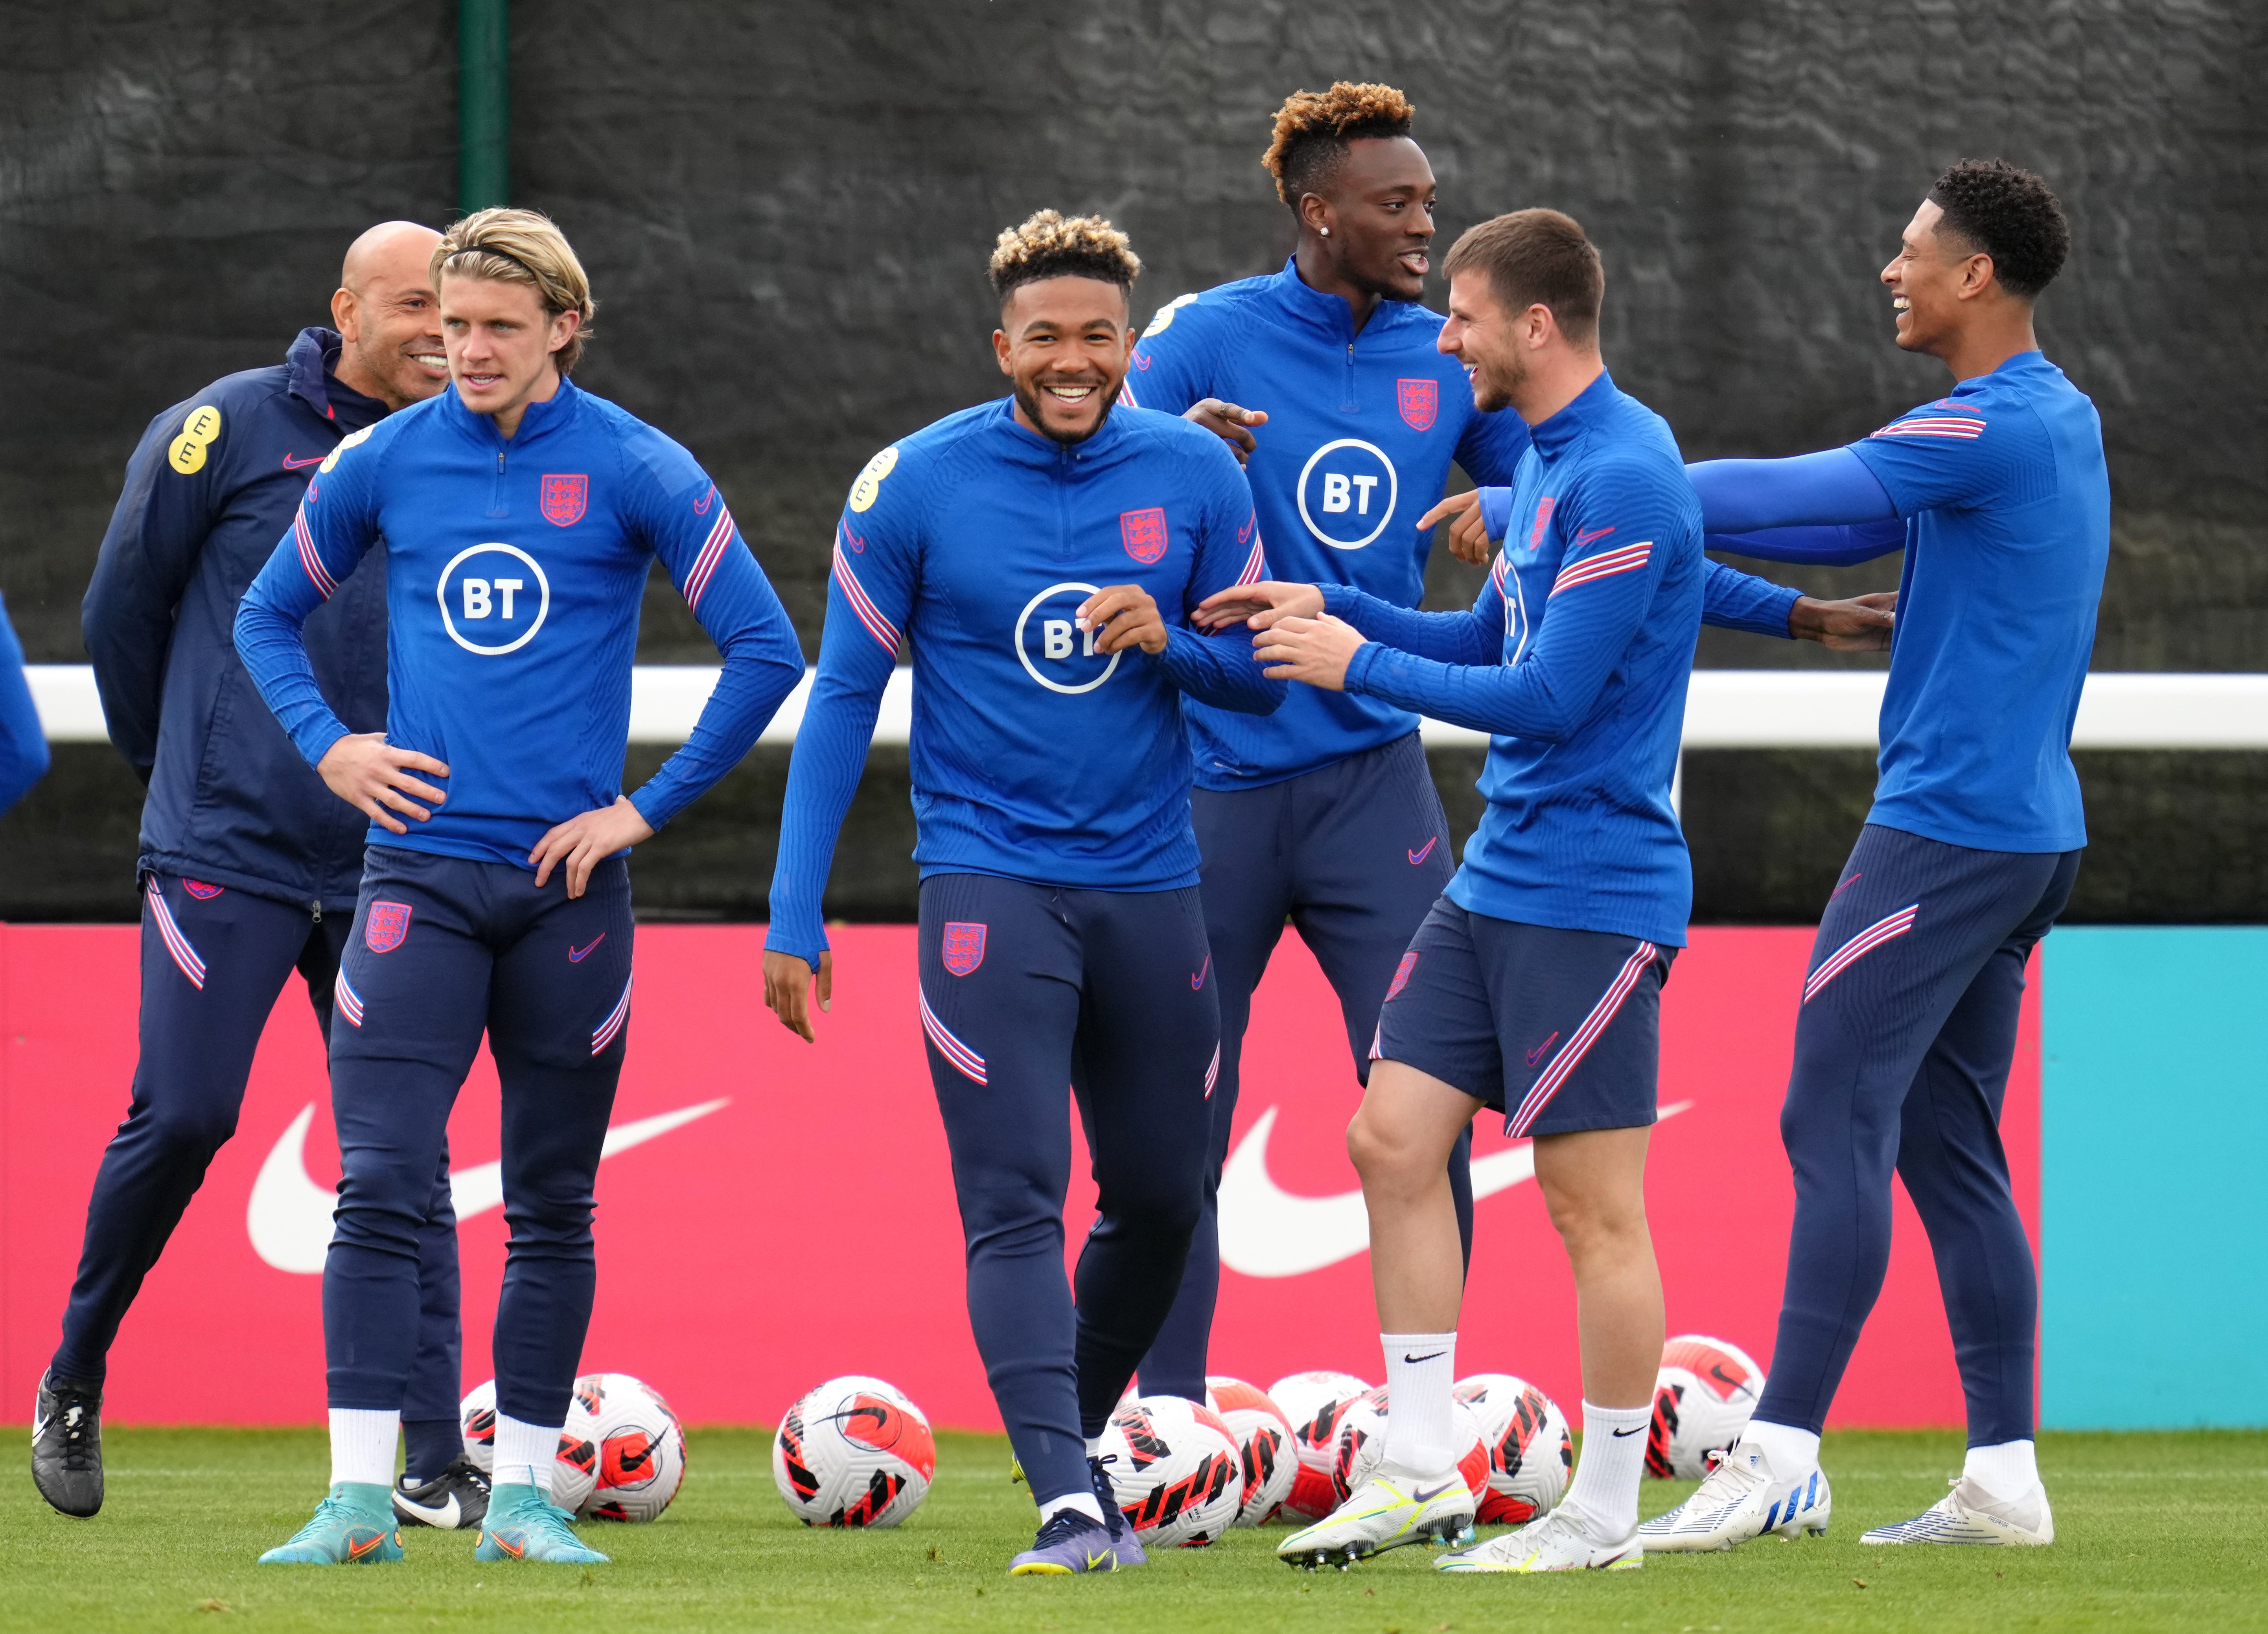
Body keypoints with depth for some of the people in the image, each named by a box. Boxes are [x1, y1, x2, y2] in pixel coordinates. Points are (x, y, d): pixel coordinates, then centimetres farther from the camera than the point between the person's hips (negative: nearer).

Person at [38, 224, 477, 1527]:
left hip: (390, 866, 3)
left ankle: (437, 1459, -1)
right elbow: (125, 600, 5)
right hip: (225, 855, -3)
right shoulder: (229, 430, -4)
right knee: (182, 1116, -9)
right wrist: (170, 761, 14)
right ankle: (74, 1381, 13)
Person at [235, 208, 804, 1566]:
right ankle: (359, 1498, -11)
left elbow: (767, 651, -2)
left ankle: (525, 1493, 14)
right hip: (421, 875, 1)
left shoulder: (636, 472, -3)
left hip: (568, 882, -1)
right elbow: (270, 615, 19)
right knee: (382, 1184, -10)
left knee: (554, 1207, 6)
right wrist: (329, 747, 3)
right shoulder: (384, 464, 4)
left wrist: (647, 807, -5)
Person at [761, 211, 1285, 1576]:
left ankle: (1077, 1441, 34)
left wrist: (1168, 639, -14)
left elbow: (1263, 676, 9)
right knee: (1016, 1203, -14)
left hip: (1150, 885, 3)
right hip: (990, 883, -3)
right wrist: (797, 915, -3)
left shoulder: (1196, 475, 2)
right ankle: (1068, 1505, -21)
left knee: (1161, 1203, 12)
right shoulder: (914, 486, -5)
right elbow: (845, 697, 0)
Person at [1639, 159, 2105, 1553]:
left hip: (1949, 832, -10)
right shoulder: (2058, 419, 15)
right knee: (1950, 1148, 11)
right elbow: (1857, 525, 20)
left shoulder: (1997, 429, -16)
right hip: (2029, 833, 10)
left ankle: (1784, 1457, -15)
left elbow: (1786, 493, -19)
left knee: (1837, 1126, -11)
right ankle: (2005, 1477, 9)